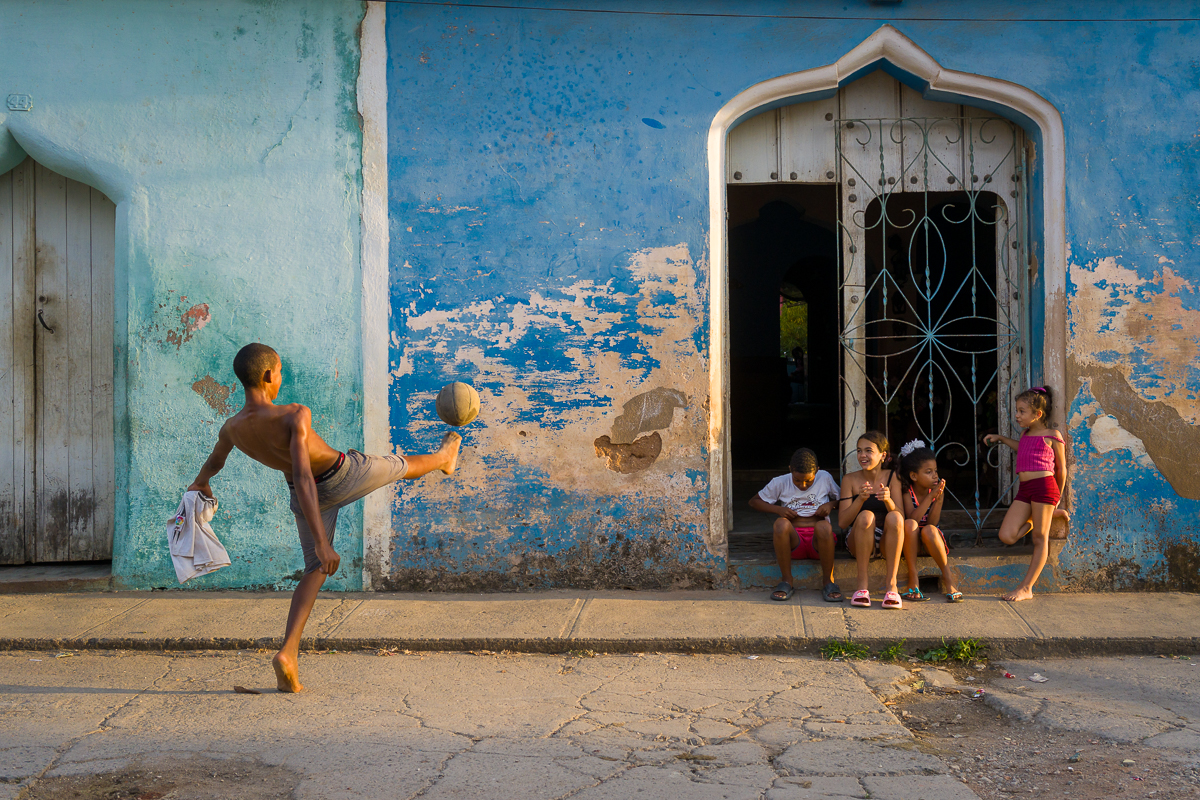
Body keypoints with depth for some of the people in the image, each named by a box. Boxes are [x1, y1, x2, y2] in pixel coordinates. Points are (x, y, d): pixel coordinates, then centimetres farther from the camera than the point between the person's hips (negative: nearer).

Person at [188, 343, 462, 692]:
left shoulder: (232, 428, -13)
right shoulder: (294, 416, -33)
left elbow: (214, 462, 10)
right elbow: (302, 479, -40)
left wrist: (201, 482, 35)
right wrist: (322, 542, -43)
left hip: (307, 495, 5)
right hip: (344, 476, -5)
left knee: (316, 571, 14)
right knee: (401, 465, 24)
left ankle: (288, 653, -2)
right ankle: (443, 457, 58)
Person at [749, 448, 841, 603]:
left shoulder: (825, 478, 8)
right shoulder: (780, 483, 7)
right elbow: (754, 501, 14)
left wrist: (830, 504, -1)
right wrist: (778, 509, -2)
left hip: (818, 541, 0)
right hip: (793, 541, 1)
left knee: (823, 526, -36)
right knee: (781, 523, -34)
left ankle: (828, 581, -20)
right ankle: (786, 581, -21)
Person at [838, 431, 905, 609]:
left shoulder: (892, 477, 2)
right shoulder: (850, 479, 1)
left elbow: (900, 518, -10)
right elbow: (842, 522, -8)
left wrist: (888, 500, -31)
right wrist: (860, 499, -25)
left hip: (887, 542, 1)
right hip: (858, 543, 0)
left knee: (893, 517, -30)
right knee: (866, 516, -31)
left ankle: (892, 584, -29)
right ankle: (862, 584, -27)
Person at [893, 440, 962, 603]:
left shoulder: (937, 491, -6)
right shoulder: (907, 492, -9)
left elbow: (932, 522, -14)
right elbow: (912, 519, -25)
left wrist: (939, 499, -27)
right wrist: (930, 497, -29)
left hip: (931, 541, 1)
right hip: (911, 542, -1)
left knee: (928, 530, -34)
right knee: (910, 524, -34)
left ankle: (948, 578, -23)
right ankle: (913, 580, -27)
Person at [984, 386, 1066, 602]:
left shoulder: (1052, 436, 1)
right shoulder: (1026, 435, 19)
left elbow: (1061, 468, 7)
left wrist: (1056, 497, 13)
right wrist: (1001, 438, 40)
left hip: (1043, 486, -7)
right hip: (1024, 489, 7)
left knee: (1040, 538, -1)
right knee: (1006, 535, -6)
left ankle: (1026, 588, 0)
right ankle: (1034, 520, 23)